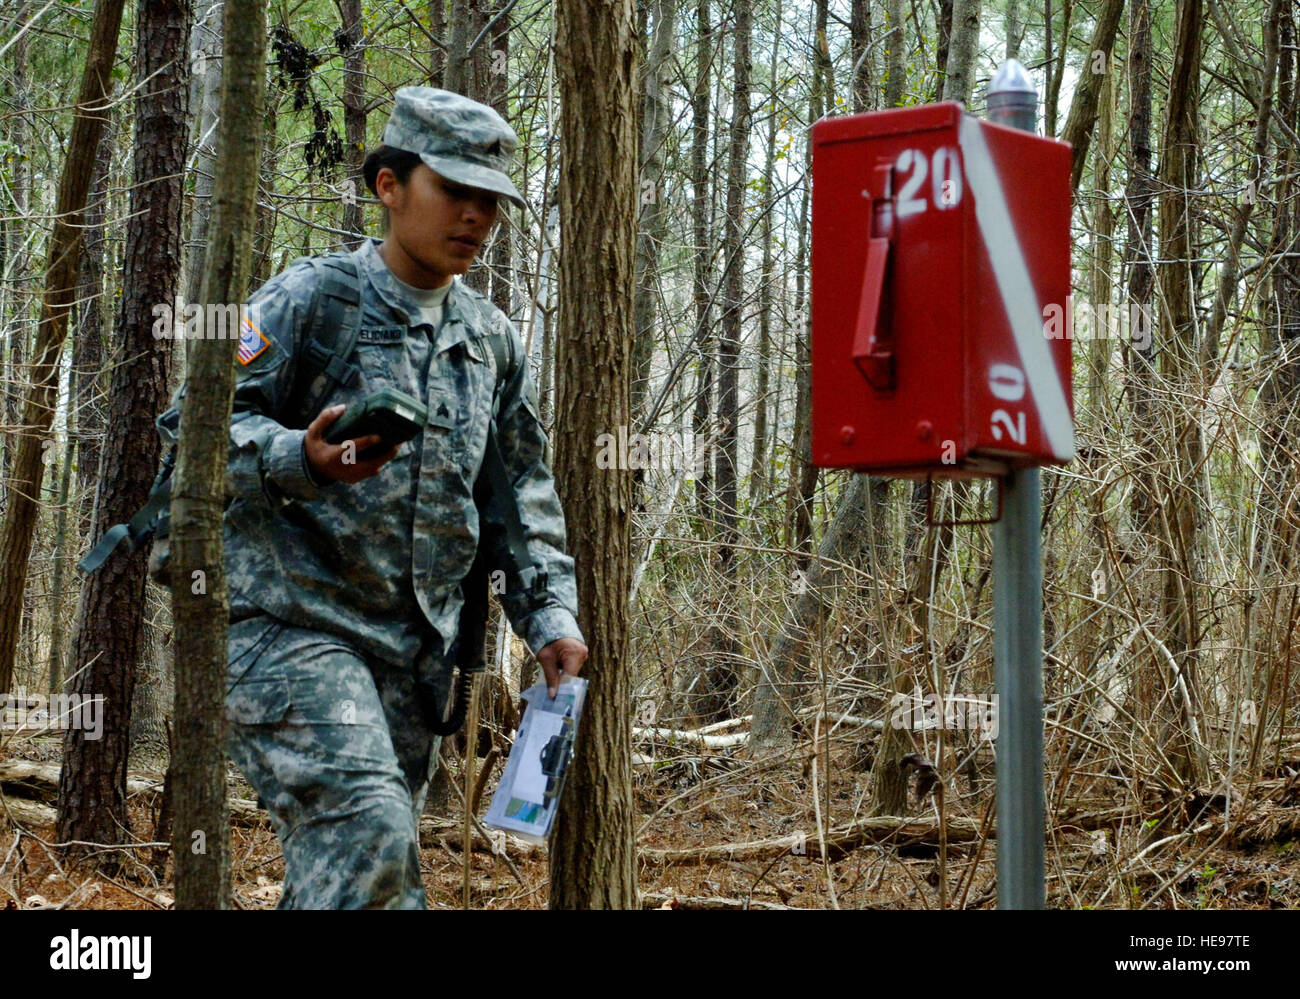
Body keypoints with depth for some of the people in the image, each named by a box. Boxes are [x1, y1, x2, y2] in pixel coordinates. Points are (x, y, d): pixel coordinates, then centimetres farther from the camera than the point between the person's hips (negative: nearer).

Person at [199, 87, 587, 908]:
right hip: (290, 625, -6)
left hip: (414, 651, 7)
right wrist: (299, 460, -29)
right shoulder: (307, 300, -3)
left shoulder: (493, 340, 15)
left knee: (371, 863, 8)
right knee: (367, 827, -24)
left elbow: (524, 496, 20)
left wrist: (550, 617, 7)